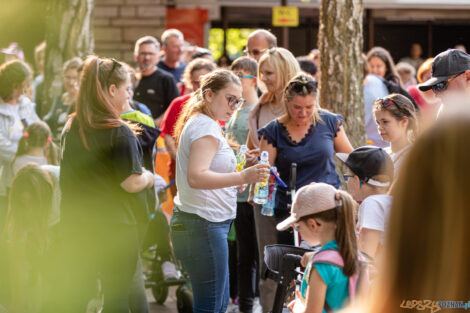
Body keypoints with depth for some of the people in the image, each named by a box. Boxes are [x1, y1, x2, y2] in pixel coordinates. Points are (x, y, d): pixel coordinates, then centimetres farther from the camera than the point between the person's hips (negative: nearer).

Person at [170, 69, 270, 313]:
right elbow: (196, 177, -28)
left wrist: (233, 182, 22)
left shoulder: (199, 123, 18)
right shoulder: (206, 127, -14)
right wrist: (241, 178, -36)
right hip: (203, 224, -11)